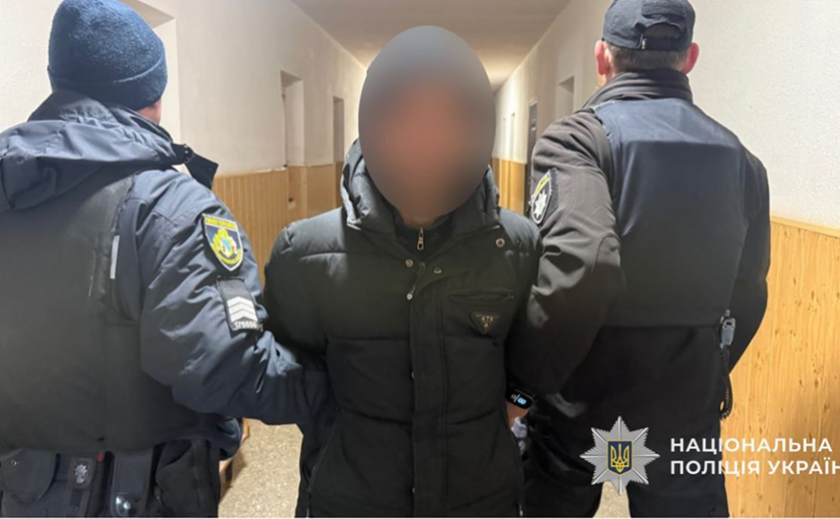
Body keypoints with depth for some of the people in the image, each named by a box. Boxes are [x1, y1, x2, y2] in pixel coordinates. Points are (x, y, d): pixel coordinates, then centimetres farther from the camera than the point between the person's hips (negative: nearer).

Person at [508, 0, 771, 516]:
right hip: (689, 405, 4)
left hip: (583, 398, -3)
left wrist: (526, 377, -19)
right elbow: (748, 294, 8)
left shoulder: (576, 138, -14)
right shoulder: (739, 157, 4)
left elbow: (579, 261, -30)